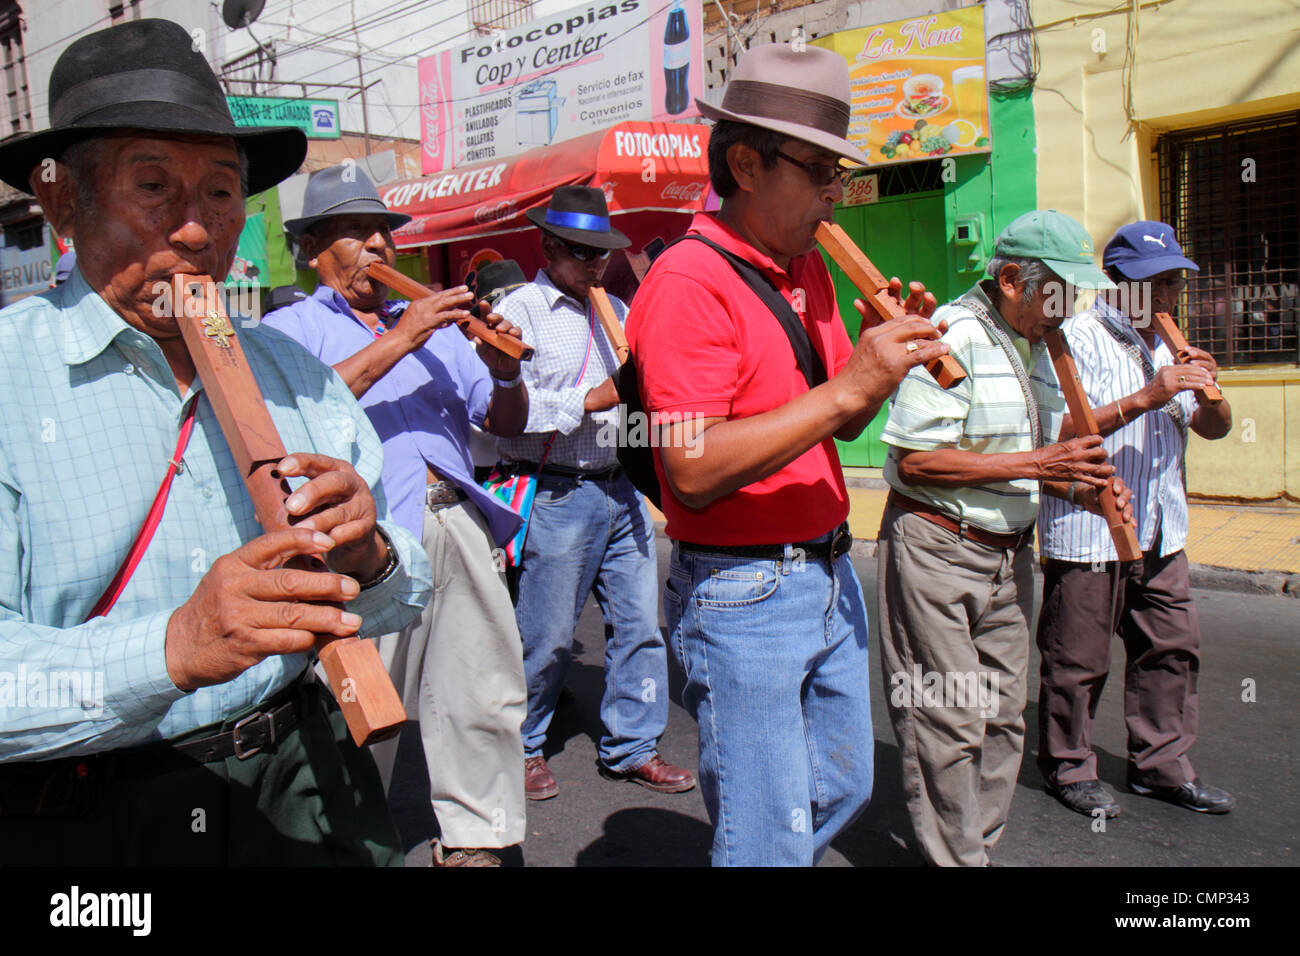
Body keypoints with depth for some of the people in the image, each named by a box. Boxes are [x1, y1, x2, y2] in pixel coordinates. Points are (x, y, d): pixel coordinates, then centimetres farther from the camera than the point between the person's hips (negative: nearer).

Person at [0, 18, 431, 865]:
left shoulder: (297, 372, 4)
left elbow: (400, 605, 4)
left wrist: (369, 561, -17)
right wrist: (174, 648, -34)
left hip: (301, 787, 4)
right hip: (85, 818, -3)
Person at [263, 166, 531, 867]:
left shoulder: (434, 324, 24)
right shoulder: (289, 329, 11)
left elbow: (505, 423, 19)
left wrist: (505, 374, -2)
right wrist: (397, 341, -14)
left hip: (458, 526, 5)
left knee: (485, 693, 6)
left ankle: (472, 837, 20)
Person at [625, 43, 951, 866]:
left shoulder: (808, 268, 10)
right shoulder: (688, 282, -17)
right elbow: (694, 471, -25)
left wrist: (888, 353, -5)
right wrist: (845, 388, -26)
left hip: (832, 575, 9)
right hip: (743, 595, -8)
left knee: (844, 791, 22)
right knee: (772, 837, 4)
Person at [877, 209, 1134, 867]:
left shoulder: (1037, 345, 12)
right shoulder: (955, 336, -15)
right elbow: (915, 461, -22)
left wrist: (1080, 486, 0)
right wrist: (1037, 463, -20)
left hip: (1008, 556, 9)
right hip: (935, 550, -8)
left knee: (1002, 718, 13)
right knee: (949, 724, -1)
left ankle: (980, 846, 28)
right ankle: (952, 858, 15)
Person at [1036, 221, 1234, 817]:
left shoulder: (1166, 346, 18)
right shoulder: (1077, 339, -8)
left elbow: (1215, 428, 17)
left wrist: (1207, 388, -5)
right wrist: (1147, 397, -23)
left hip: (1159, 533, 8)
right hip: (1088, 532, -8)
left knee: (1173, 647, 11)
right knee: (1078, 660, 2)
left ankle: (1161, 765, 26)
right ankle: (1068, 769, 19)